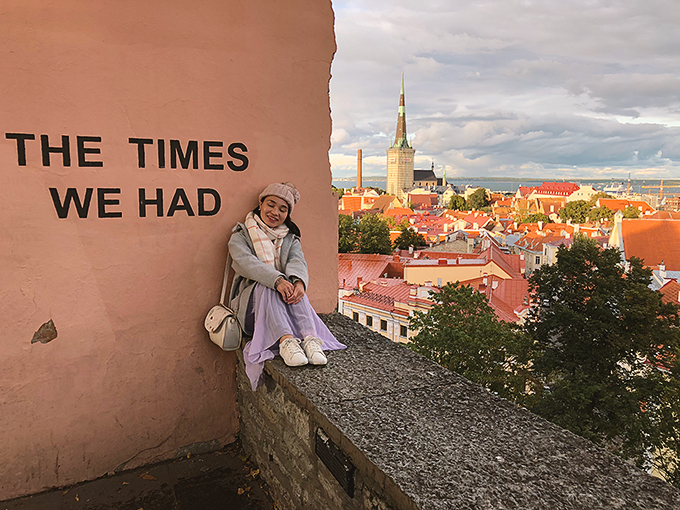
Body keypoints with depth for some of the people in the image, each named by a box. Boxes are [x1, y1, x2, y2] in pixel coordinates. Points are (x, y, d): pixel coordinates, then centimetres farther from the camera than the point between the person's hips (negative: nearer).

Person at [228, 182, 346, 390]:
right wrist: (277, 280, -35)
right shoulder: (240, 237, 9)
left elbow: (298, 262, -6)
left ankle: (309, 337, -47)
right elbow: (246, 262, -14)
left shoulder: (291, 240, 18)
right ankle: (286, 340, -54)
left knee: (293, 283, -29)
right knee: (267, 285, -33)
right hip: (252, 300, -2)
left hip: (283, 306, 2)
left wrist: (299, 281, -33)